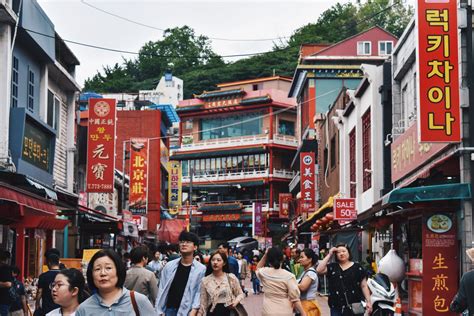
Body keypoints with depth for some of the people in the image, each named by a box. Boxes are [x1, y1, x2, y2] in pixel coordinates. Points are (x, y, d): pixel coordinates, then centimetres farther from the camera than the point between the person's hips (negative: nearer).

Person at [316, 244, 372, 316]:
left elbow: (364, 286, 3)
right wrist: (329, 255, -3)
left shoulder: (357, 267, 3)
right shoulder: (332, 267, 9)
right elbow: (319, 270, -7)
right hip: (336, 306, 2)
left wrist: (368, 301, -6)